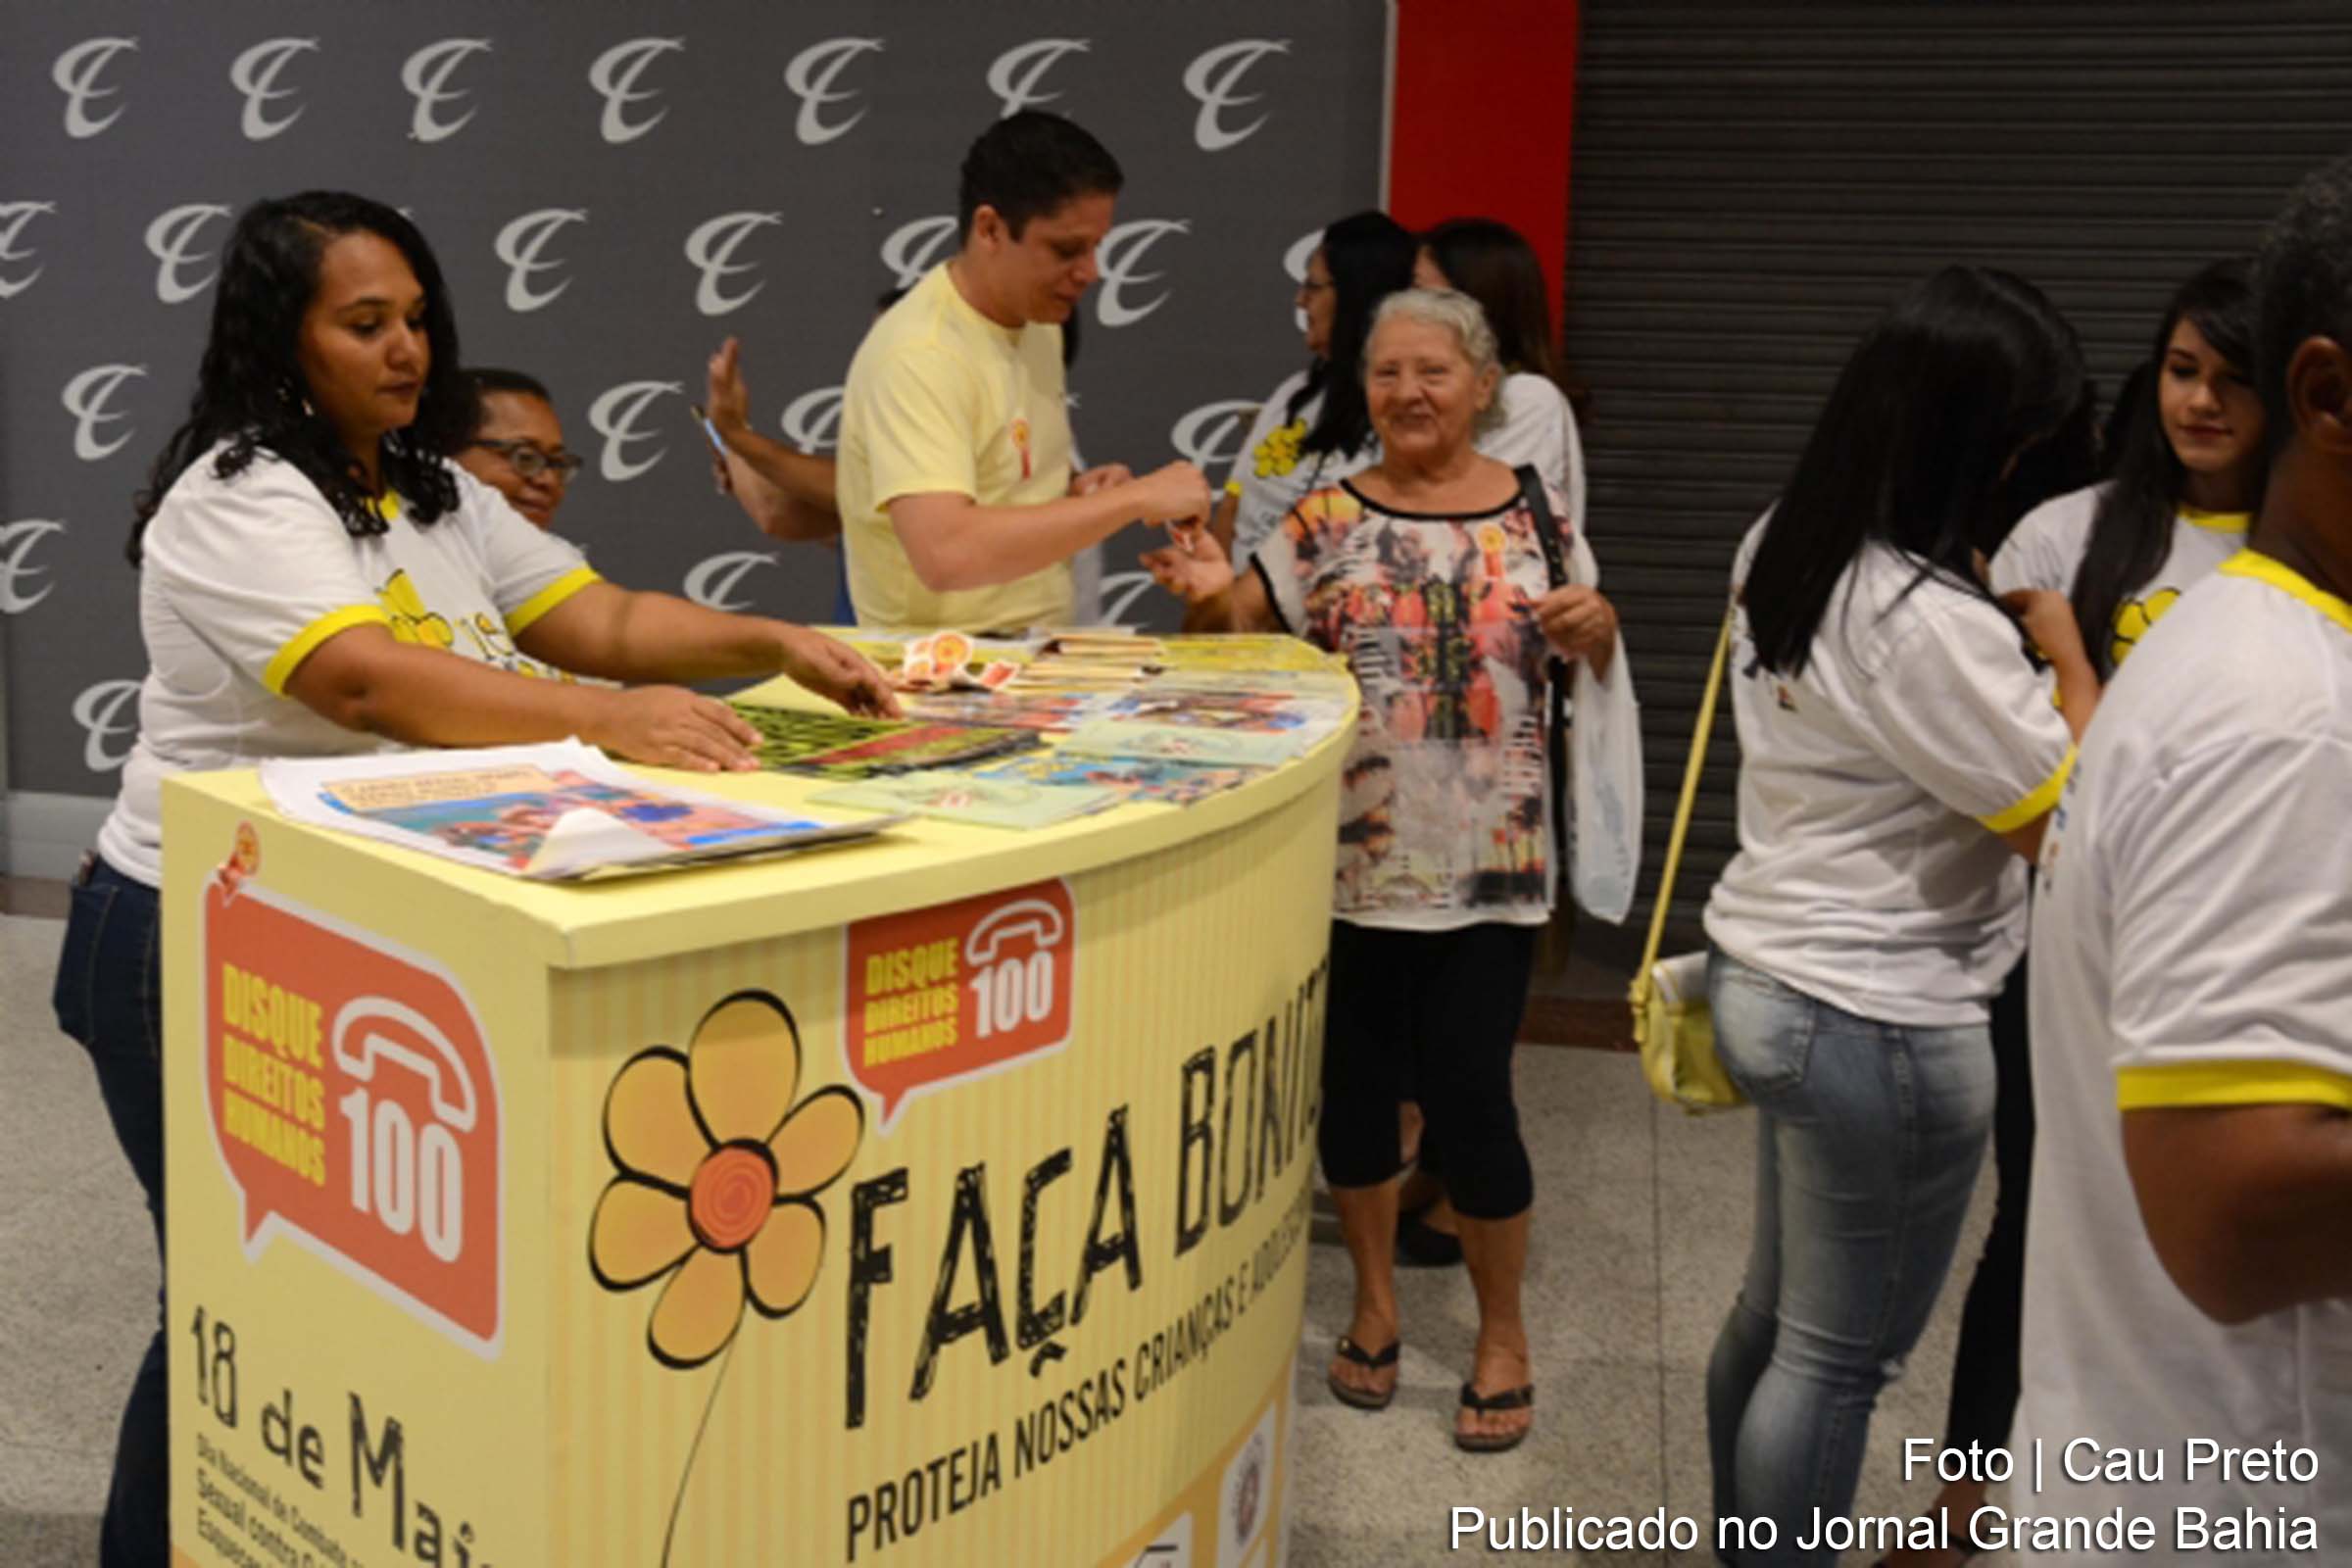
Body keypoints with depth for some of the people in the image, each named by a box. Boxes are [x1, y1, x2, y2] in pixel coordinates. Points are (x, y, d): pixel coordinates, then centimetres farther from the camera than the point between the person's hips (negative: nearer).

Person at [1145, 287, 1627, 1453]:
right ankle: (1375, 1301, 32)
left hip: (1488, 865, -1)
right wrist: (1212, 592, -27)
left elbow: (1593, 667, 10)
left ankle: (1502, 1331, 22)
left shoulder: (1538, 516, 2)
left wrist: (1599, 628, -12)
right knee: (1356, 1080, 10)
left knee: (1467, 1094, 0)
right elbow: (1244, 623, -6)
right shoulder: (1326, 519, 0)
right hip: (1350, 858, 1)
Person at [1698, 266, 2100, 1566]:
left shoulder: (1782, 550, 4)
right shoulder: (1923, 621, -25)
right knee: (1843, 1354, 7)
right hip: (1880, 1023, -9)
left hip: (1774, 974, 9)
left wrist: (2020, 637, 9)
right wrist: (2068, 654, -7)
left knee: (1775, 1314, 22)